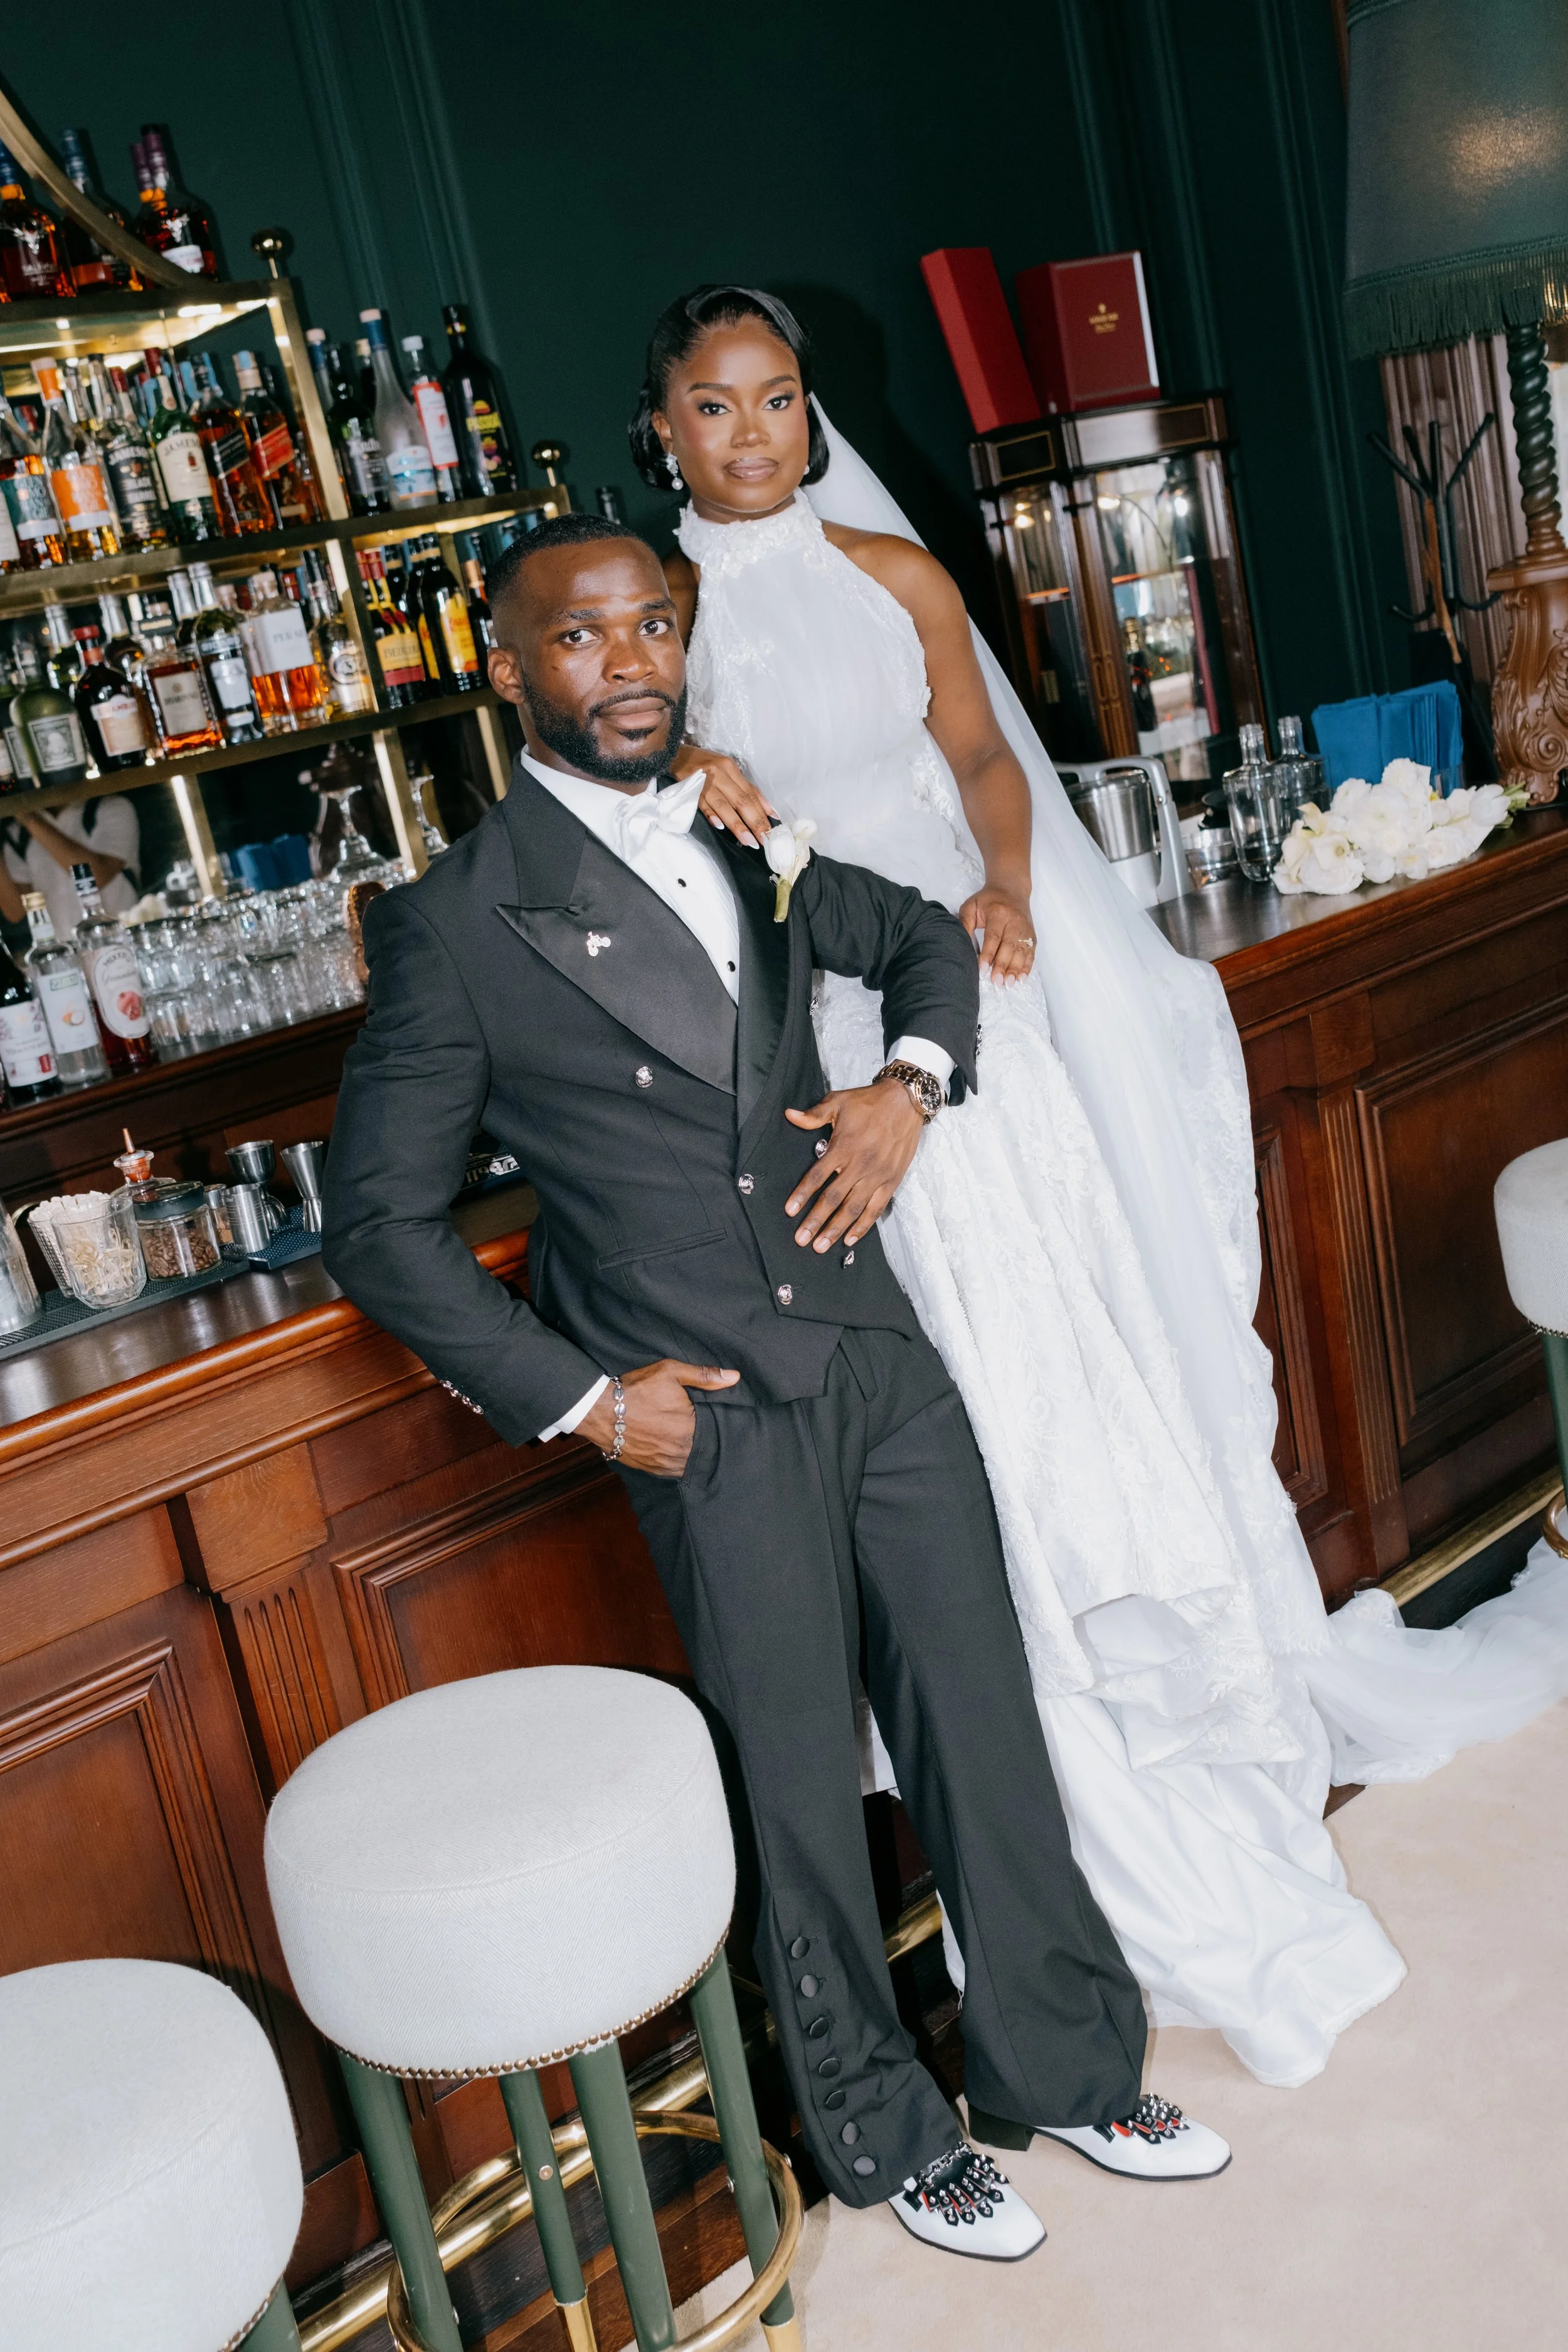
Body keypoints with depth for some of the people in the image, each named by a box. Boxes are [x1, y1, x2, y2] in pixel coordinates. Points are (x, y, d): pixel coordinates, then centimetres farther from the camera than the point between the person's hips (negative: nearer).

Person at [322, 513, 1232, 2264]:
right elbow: (378, 1225, -6)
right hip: (711, 1426, -5)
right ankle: (886, 2137, 35)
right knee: (799, 1799, 10)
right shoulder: (456, 924, -9)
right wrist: (579, 1399, -10)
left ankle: (1066, 2071, 37)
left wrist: (911, 1081, 4)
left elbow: (923, 936, 25)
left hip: (883, 1365, 5)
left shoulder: (751, 843, 7)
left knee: (986, 1729, 14)